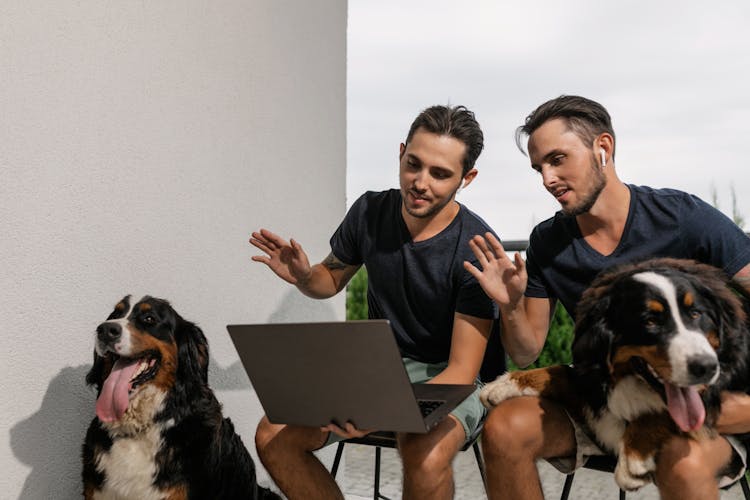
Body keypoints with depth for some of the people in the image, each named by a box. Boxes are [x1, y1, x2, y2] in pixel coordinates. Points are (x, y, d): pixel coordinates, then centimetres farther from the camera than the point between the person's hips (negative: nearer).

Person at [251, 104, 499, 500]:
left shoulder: (476, 249, -20)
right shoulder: (370, 211, -5)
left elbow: (462, 370, -20)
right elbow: (332, 279, 14)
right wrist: (303, 277, -11)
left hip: (445, 379, -5)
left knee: (425, 458, -38)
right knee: (272, 437, -15)